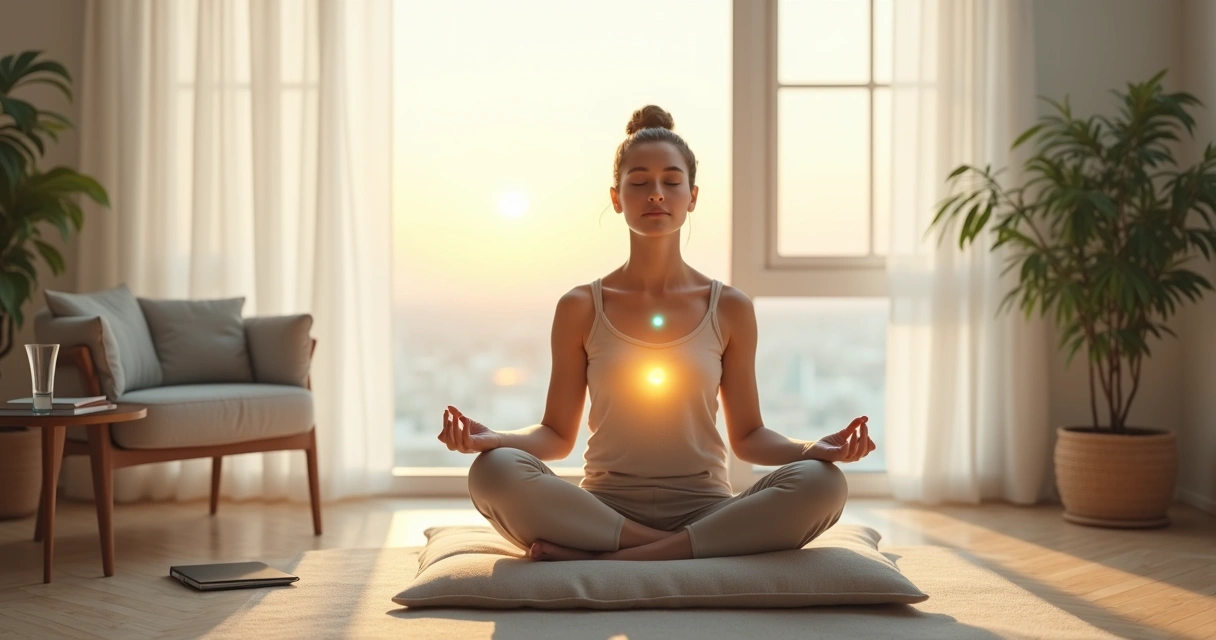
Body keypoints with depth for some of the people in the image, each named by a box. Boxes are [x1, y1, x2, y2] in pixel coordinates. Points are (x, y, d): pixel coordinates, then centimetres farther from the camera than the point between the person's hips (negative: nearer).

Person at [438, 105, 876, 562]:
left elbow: (747, 436, 11)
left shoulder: (729, 309, 7)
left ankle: (602, 560, -27)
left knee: (822, 483, -29)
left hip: (704, 510, 2)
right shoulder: (580, 309, 6)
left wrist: (811, 449, -9)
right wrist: (491, 438, -12)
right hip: (603, 509, -1)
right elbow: (557, 435, 8)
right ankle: (680, 549, -24)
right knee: (493, 471, -30)